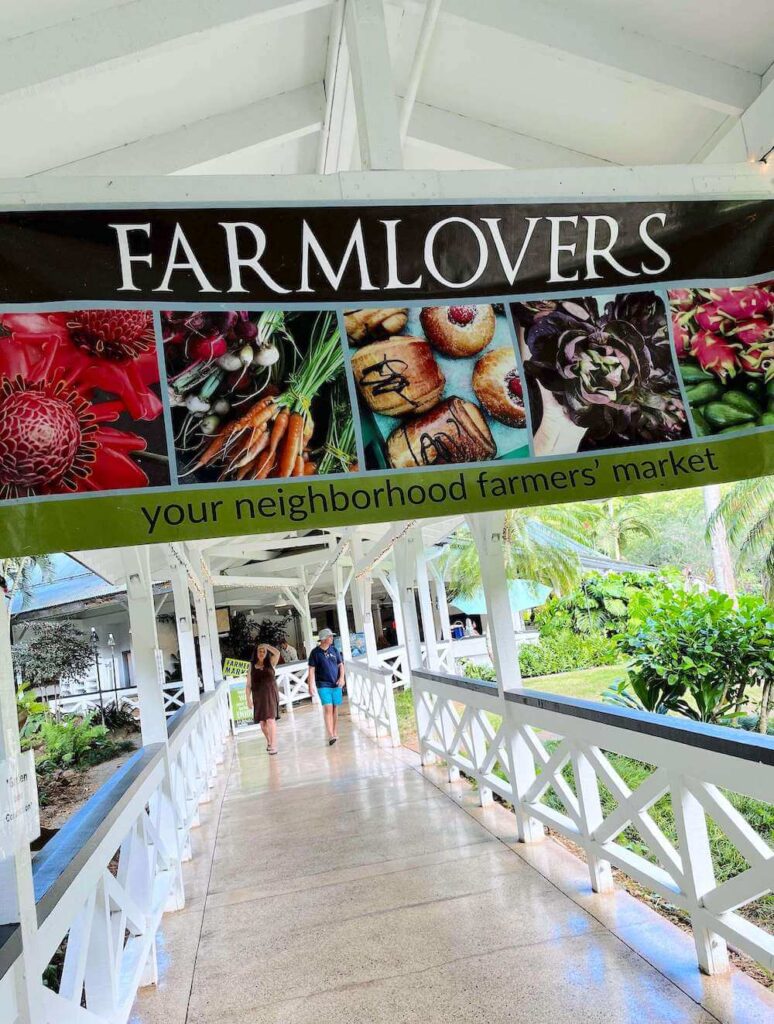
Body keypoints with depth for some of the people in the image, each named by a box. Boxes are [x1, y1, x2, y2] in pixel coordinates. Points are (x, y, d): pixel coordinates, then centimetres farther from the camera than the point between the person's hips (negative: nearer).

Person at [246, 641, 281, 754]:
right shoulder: (252, 667, 6)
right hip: (258, 697, 2)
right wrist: (248, 699, 0)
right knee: (262, 722, 7)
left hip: (271, 695, -2)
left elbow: (277, 653, -15)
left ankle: (273, 745, -12)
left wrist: (266, 646, -5)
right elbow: (248, 685, 6)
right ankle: (269, 741, 31)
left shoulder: (271, 663, 4)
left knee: (270, 719, -13)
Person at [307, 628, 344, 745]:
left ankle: (335, 733, 19)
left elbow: (341, 665, 13)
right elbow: (311, 670, -4)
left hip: (336, 684, 4)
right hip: (323, 685, -4)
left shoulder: (334, 650, 8)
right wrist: (311, 685, -9)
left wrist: (342, 677, -3)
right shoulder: (315, 653, -4)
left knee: (335, 709, 8)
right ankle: (331, 736, -15)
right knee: (328, 709, -12)